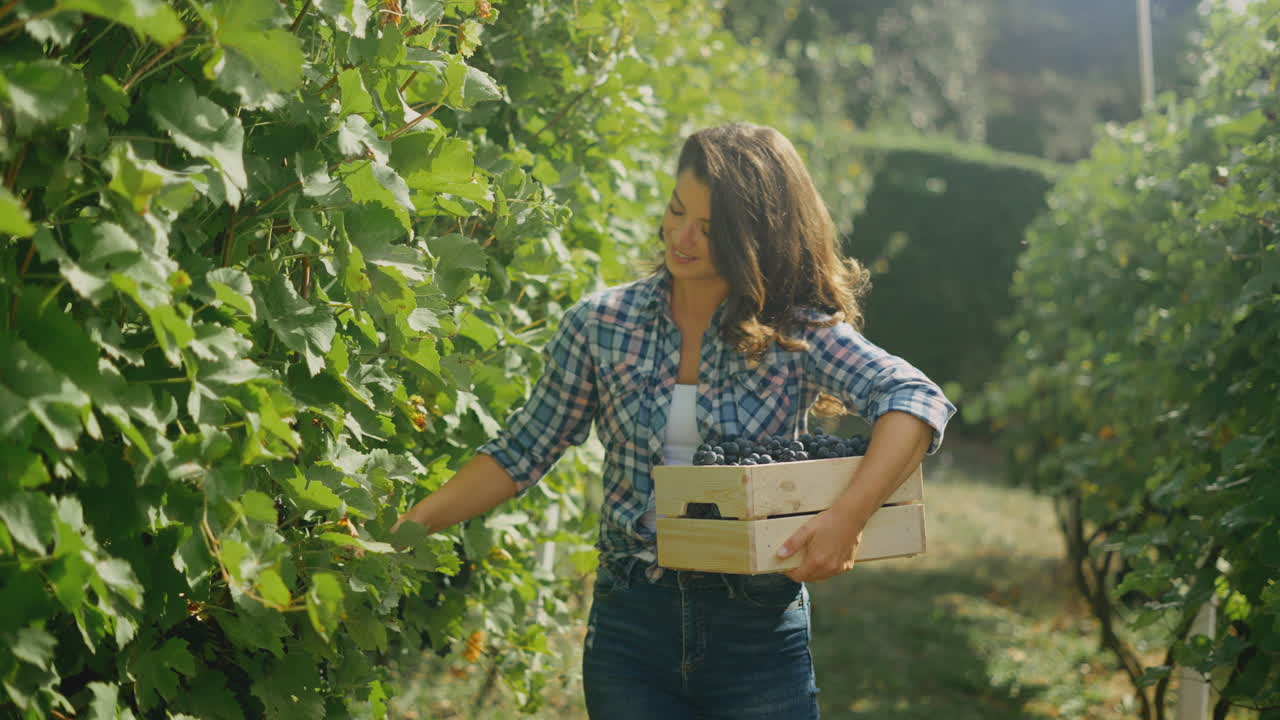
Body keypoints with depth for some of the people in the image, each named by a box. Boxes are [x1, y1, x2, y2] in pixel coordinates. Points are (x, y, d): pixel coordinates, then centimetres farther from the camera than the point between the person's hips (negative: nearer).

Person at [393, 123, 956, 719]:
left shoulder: (795, 332, -7)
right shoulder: (601, 324, 0)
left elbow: (916, 400, -19)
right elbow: (521, 454, 6)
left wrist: (847, 517, -32)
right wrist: (413, 524, -3)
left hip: (760, 632, -1)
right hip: (631, 627, 2)